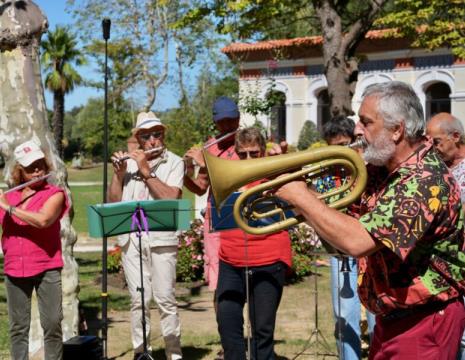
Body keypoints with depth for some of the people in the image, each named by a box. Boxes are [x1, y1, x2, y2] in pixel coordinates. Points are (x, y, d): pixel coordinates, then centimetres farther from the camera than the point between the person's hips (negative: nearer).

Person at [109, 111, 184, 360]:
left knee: (165, 299, -3)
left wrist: (146, 171, -9)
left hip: (162, 237, -2)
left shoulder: (174, 162, 5)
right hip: (131, 238, 2)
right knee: (138, 299, 2)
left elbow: (171, 197, -10)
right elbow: (113, 202, 10)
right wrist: (118, 174, -4)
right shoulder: (129, 161, 12)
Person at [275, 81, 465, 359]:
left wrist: (300, 196, -23)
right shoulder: (384, 169, 3)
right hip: (391, 317, 8)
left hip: (423, 324, -8)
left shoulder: (426, 181, -25)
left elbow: (357, 242, -34)